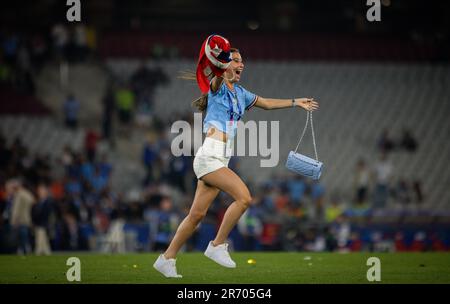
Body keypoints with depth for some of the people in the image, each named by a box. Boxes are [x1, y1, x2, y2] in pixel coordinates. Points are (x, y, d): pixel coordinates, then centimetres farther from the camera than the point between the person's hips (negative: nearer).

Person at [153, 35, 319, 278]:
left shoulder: (239, 93, 19)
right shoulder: (218, 87, -5)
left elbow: (266, 103, 32)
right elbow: (218, 77, -29)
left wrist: (296, 102, 32)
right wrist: (220, 71, -52)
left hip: (220, 161, 8)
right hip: (209, 157, -8)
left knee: (197, 214, 7)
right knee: (244, 197, -19)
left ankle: (167, 258, 13)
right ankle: (217, 246, -10)